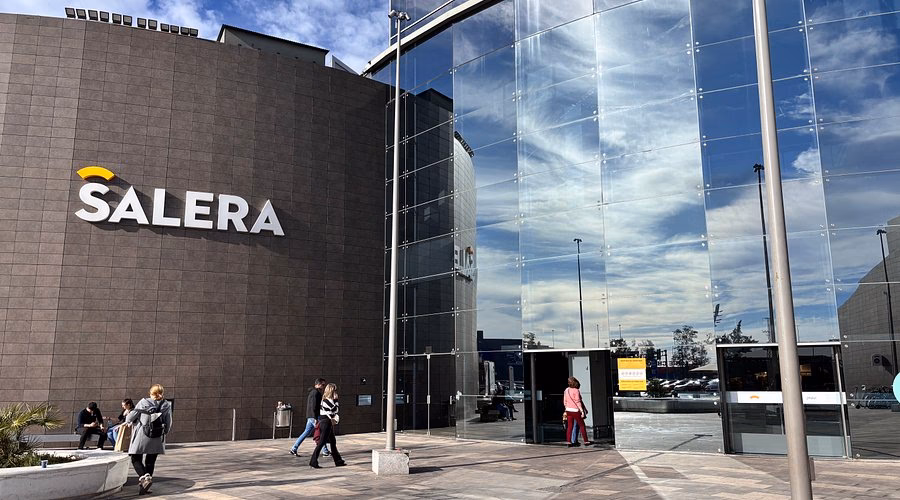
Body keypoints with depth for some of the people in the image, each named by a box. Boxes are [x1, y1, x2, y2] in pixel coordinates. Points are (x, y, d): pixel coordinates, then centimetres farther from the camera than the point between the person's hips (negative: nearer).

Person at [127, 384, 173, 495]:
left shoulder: (143, 402, -3)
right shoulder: (167, 405, 2)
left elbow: (130, 417, 4)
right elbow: (168, 424, 4)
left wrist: (128, 421, 27)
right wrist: (164, 432, 23)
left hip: (142, 436, -2)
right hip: (157, 439, 2)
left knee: (136, 459, 6)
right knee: (150, 461, 14)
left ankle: (144, 477, -18)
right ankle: (146, 483, 11)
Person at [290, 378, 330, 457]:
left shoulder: (312, 392, 18)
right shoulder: (315, 393, -15)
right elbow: (313, 407, -22)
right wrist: (316, 418, -24)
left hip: (310, 417, 10)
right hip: (314, 416, -10)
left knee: (306, 433, 10)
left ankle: (294, 448, 11)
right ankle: (325, 451, 5)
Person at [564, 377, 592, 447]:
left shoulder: (566, 390, 6)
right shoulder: (576, 390, -13)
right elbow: (578, 402, -15)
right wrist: (582, 411, -12)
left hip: (568, 410, 6)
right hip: (575, 410, -6)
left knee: (569, 426, 7)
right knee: (582, 425, 6)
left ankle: (568, 441, 3)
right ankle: (586, 441, 10)